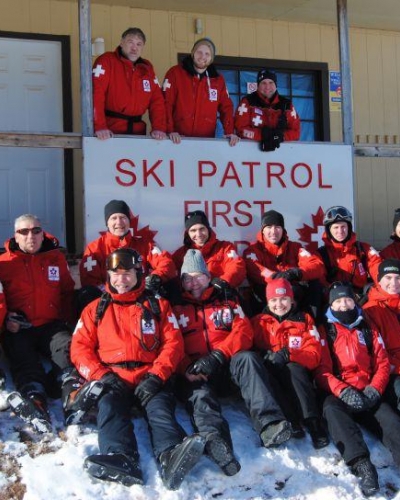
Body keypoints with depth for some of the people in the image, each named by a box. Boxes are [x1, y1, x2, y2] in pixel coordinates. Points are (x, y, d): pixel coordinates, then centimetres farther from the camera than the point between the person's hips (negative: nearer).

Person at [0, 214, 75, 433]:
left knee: (68, 347, -29)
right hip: (19, 329, -2)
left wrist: (67, 319, 10)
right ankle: (34, 395, -56)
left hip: (52, 325, 2)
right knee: (22, 357, -31)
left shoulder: (56, 257, 14)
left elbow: (68, 291, 23)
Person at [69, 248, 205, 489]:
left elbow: (173, 343, 8)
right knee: (109, 405, -31)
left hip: (150, 378, 0)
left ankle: (170, 456, -59)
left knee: (160, 406, -30)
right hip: (112, 379, 0)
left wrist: (156, 375, -10)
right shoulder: (95, 309, 21)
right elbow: (80, 347, 11)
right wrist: (101, 375, -7)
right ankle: (122, 459, -58)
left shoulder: (158, 305, 19)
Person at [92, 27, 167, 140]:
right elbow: (96, 93, -14)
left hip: (137, 132, 5)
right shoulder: (106, 61, -4)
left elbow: (156, 100, 12)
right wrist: (100, 126, -23)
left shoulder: (147, 67, 13)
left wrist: (158, 127, -3)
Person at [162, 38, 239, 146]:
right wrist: (170, 130, -15)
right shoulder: (175, 73, 0)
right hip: (179, 139, -3)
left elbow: (226, 107, 12)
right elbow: (166, 103, -5)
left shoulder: (218, 79, 11)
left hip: (207, 140, 3)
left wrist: (229, 131, -2)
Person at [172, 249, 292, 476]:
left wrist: (219, 355, -12)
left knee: (247, 358, -31)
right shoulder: (176, 308, 19)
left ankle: (270, 425, -47)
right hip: (195, 374, -1)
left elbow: (244, 332, 6)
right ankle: (216, 441, -66)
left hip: (228, 367, 1)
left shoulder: (226, 302, 22)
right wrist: (187, 369, -14)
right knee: (200, 395, -34)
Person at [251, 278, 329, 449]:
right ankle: (292, 421, -41)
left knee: (293, 368, -34)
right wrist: (267, 356, -16)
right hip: (270, 377, 1)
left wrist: (288, 355, -19)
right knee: (266, 371, -33)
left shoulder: (304, 320, 10)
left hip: (297, 376, -1)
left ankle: (313, 422, -42)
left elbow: (314, 356, -1)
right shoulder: (258, 322, 13)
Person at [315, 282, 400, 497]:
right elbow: (322, 369, 1)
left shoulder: (368, 329, 20)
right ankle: (361, 465, -51)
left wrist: (374, 389, -6)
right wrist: (343, 391, -16)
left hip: (368, 394, 3)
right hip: (339, 394, -3)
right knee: (331, 408, -37)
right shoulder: (325, 331, 11)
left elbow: (383, 363, 13)